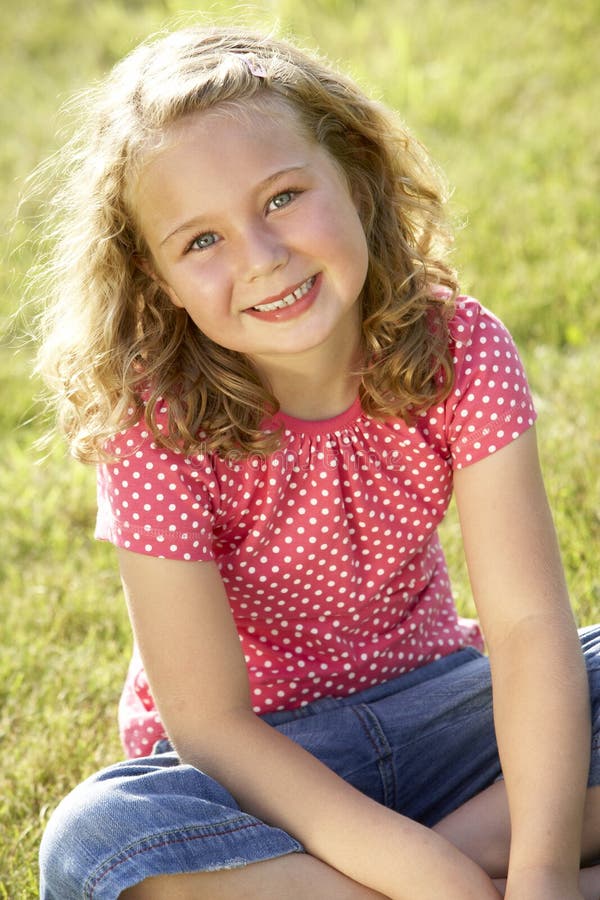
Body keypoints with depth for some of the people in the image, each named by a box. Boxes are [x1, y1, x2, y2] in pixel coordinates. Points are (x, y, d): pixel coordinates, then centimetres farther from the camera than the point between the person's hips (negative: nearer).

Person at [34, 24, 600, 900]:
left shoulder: (460, 350, -16)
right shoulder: (156, 427, -22)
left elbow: (528, 621, -21)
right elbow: (209, 721, -23)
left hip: (432, 703, 3)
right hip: (257, 762, -3)